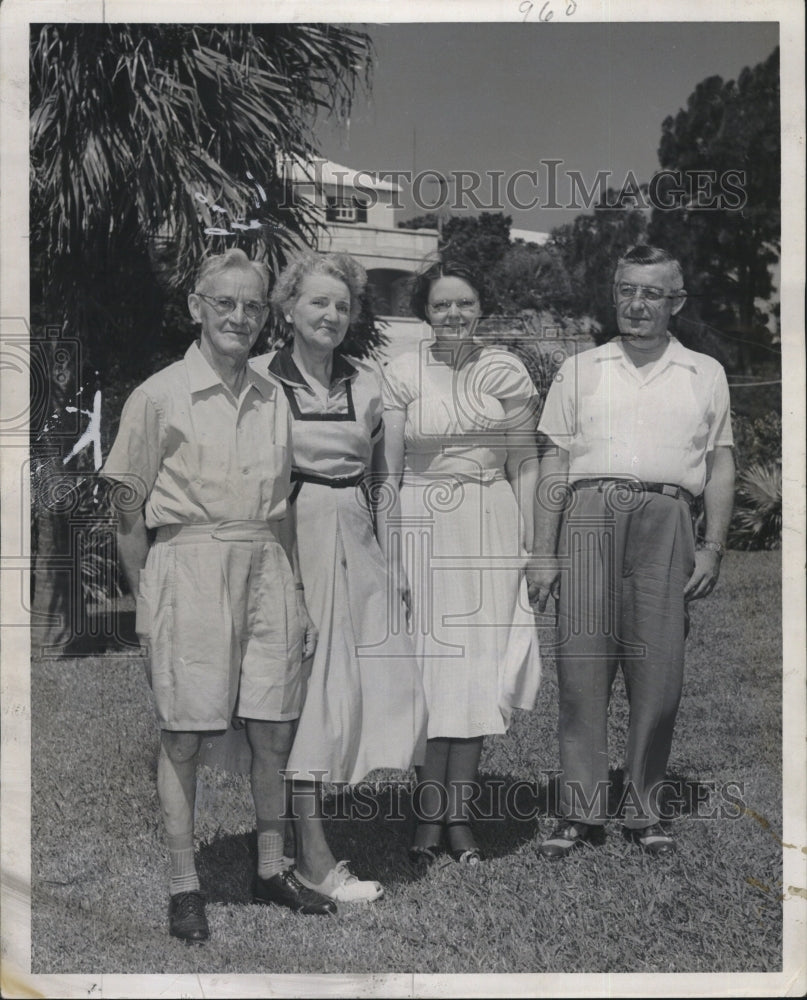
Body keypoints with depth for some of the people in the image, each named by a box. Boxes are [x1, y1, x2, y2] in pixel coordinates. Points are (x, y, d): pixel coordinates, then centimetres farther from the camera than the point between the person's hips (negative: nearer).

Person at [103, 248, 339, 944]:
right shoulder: (160, 396, -3)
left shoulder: (273, 399, 12)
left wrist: (298, 595, 15)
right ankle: (185, 887, 12)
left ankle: (272, 870, 24)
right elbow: (129, 510, -1)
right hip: (189, 567, -5)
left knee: (275, 732, 8)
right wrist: (146, 605, -4)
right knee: (183, 735, 0)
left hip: (265, 570, 5)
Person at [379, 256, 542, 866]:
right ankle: (431, 814, 9)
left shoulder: (506, 370, 5)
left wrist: (530, 543, 1)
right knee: (429, 661, -1)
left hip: (491, 525, 1)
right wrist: (387, 554, -2)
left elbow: (525, 462, 7)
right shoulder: (402, 374, 1)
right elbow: (387, 469, 2)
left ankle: (457, 814, 14)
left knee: (479, 663, 4)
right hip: (422, 524, -1)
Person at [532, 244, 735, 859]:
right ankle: (581, 812, 2)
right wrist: (545, 553, 6)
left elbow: (721, 465, 14)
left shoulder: (705, 375, 16)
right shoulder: (580, 370, 16)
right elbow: (555, 464, 13)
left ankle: (646, 813, 10)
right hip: (590, 515, 0)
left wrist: (713, 548, 2)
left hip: (666, 518, 0)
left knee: (659, 676, -2)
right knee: (581, 668, -5)